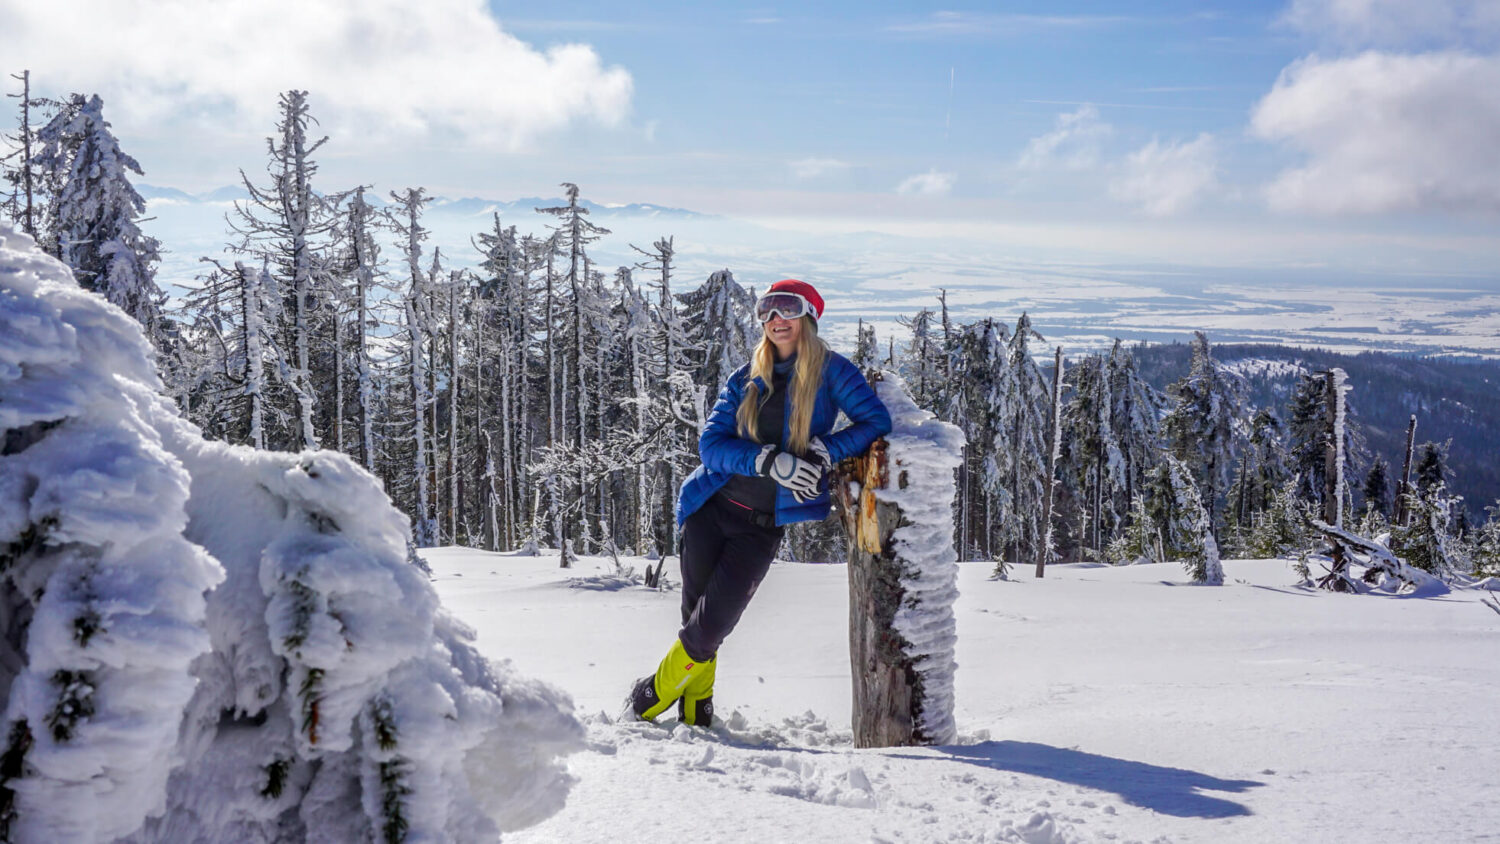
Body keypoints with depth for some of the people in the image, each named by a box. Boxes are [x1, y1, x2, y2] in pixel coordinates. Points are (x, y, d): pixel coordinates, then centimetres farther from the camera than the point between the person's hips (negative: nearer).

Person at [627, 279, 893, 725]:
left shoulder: (830, 370, -4)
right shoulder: (745, 378, 4)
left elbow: (878, 422, -10)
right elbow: (711, 444, -6)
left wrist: (825, 451, -23)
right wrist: (768, 461, -22)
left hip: (763, 525, -3)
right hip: (712, 508, 3)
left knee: (711, 626, -7)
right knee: (695, 615, 5)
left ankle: (656, 695, 17)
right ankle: (694, 710, 25)